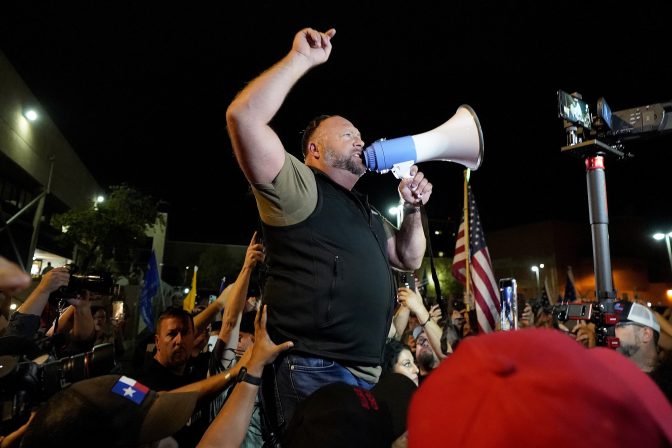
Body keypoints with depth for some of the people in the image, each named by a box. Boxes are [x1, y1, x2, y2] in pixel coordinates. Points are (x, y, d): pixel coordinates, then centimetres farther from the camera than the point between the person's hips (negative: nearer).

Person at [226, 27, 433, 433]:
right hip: (315, 373, -8)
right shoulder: (299, 187, -6)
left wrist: (413, 209, 8)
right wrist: (302, 59, -14)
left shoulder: (366, 211, 21)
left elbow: (409, 258, 22)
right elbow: (244, 116, -20)